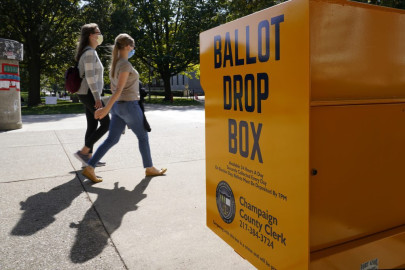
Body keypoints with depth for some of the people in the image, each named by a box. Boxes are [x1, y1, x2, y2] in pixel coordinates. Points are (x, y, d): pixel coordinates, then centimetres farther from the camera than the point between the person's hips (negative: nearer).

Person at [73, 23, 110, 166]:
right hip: (90, 94, -10)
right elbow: (90, 76, -21)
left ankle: (88, 157, 14)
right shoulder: (90, 53, -14)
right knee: (106, 124, -7)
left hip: (88, 94, 10)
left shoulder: (90, 52, 18)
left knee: (92, 126, 10)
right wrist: (97, 98, -22)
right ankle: (83, 152, -4)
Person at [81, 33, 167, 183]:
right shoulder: (125, 64, -16)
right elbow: (119, 89, -22)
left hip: (118, 106, 8)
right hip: (129, 106, -8)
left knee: (112, 139, 8)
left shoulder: (114, 64, 12)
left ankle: (89, 168, 3)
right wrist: (107, 108, -25)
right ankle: (149, 168, 22)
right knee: (143, 136, 9)